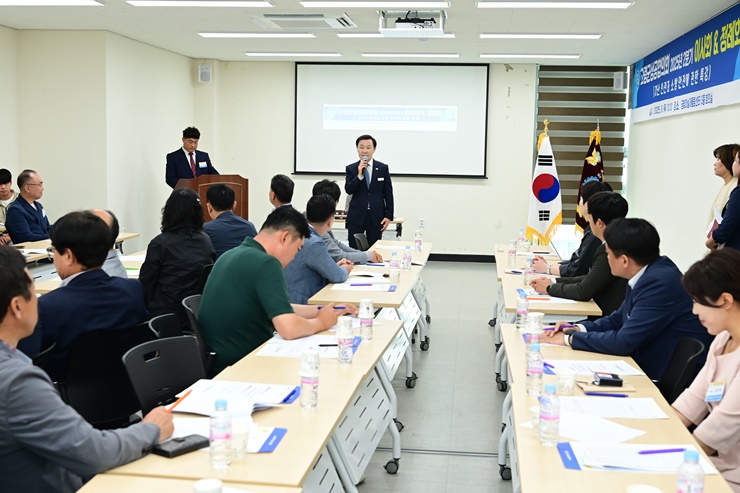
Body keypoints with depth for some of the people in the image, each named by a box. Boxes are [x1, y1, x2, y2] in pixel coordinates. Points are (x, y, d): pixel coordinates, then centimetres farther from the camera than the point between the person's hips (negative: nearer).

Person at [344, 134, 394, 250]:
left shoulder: (383, 168, 5)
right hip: (356, 216, 0)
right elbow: (348, 190, -7)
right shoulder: (350, 169, 5)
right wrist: (359, 175, -19)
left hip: (376, 217, 0)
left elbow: (388, 194, 6)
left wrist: (388, 216, 0)